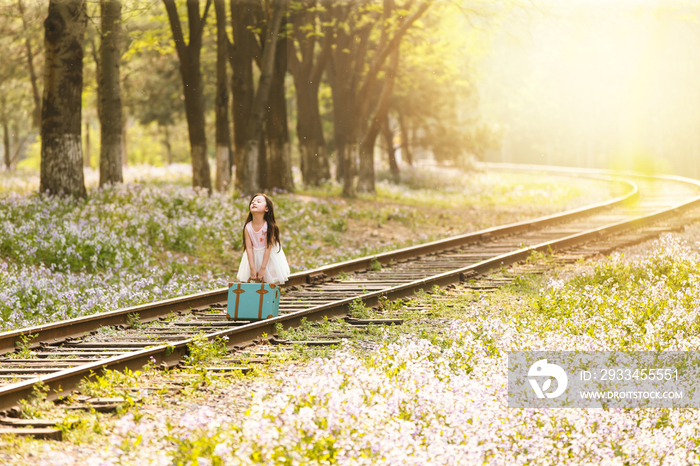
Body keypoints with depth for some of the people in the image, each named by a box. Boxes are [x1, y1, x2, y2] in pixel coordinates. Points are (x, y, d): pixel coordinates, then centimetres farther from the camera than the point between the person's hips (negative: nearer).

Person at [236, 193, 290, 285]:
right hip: (254, 257, 2)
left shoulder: (269, 226, -22)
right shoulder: (247, 227, -15)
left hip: (269, 256, -2)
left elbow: (268, 247, -21)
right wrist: (252, 268, -19)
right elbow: (249, 248, -14)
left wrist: (263, 268, -21)